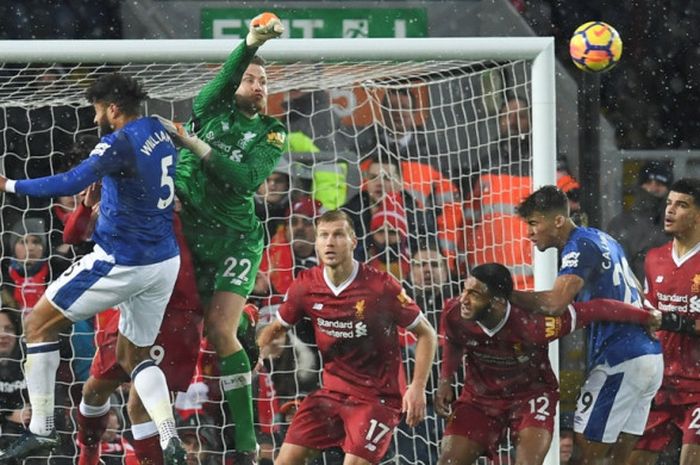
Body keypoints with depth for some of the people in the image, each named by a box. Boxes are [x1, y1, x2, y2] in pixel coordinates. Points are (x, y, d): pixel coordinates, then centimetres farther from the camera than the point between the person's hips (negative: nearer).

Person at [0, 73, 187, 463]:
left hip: (122, 263, -8)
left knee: (39, 323, 4)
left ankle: (41, 428, 1)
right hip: (166, 262, 8)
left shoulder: (121, 143, -17)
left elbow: (70, 184, -27)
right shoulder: (159, 131, 9)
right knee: (136, 355, 19)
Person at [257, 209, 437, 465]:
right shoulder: (305, 286, -5)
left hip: (378, 395, -4)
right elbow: (276, 328, 13)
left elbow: (426, 334, -6)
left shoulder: (381, 286, -16)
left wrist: (418, 387, -14)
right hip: (332, 392, 4)